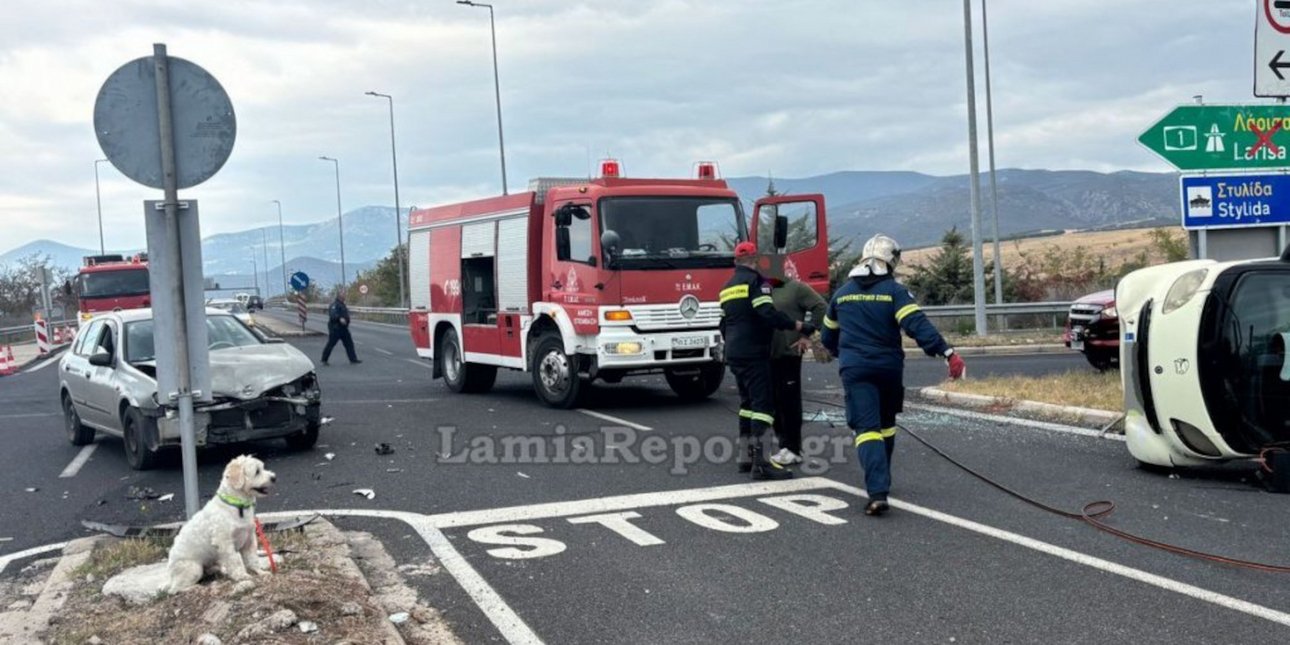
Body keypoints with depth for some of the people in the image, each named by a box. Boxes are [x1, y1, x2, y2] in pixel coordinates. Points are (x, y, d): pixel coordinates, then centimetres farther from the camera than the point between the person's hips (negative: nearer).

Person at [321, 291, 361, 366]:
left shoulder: (342, 304, 16)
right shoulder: (335, 304, -15)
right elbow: (332, 314, -30)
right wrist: (340, 318, -42)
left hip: (343, 328, 9)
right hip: (335, 328, -9)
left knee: (349, 343, 5)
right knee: (331, 344, -1)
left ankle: (353, 359, 7)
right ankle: (324, 360, 11)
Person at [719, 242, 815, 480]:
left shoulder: (727, 288, 17)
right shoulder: (755, 280, -9)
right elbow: (768, 313, -21)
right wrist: (799, 326, -17)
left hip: (734, 353, 9)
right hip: (753, 353, -9)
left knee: (747, 401, 17)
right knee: (763, 402, -11)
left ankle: (744, 455, 18)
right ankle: (759, 460, -18)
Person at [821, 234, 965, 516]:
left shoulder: (842, 293, 8)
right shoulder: (894, 291, -5)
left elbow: (828, 335, 20)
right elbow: (918, 325, -19)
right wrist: (948, 353, -23)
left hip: (855, 369, 0)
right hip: (888, 367, 0)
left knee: (867, 427, -7)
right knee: (886, 424, 21)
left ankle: (878, 492, -24)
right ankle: (881, 480, 35)